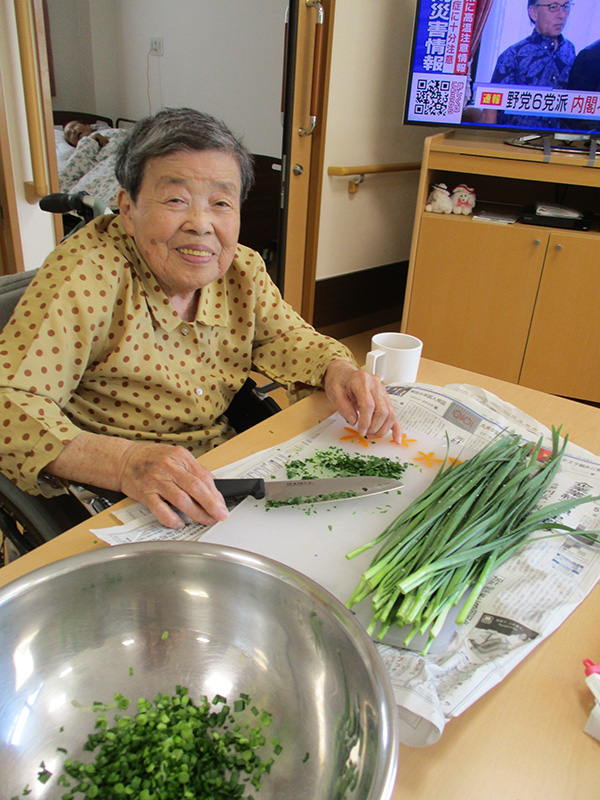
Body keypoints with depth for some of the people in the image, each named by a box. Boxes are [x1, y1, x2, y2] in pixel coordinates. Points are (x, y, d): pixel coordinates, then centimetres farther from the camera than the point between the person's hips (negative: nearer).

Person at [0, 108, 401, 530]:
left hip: (224, 473, 7)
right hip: (104, 499, -6)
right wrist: (124, 462, -44)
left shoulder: (242, 269, -2)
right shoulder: (85, 276, -21)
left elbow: (284, 337, 12)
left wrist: (337, 368, -11)